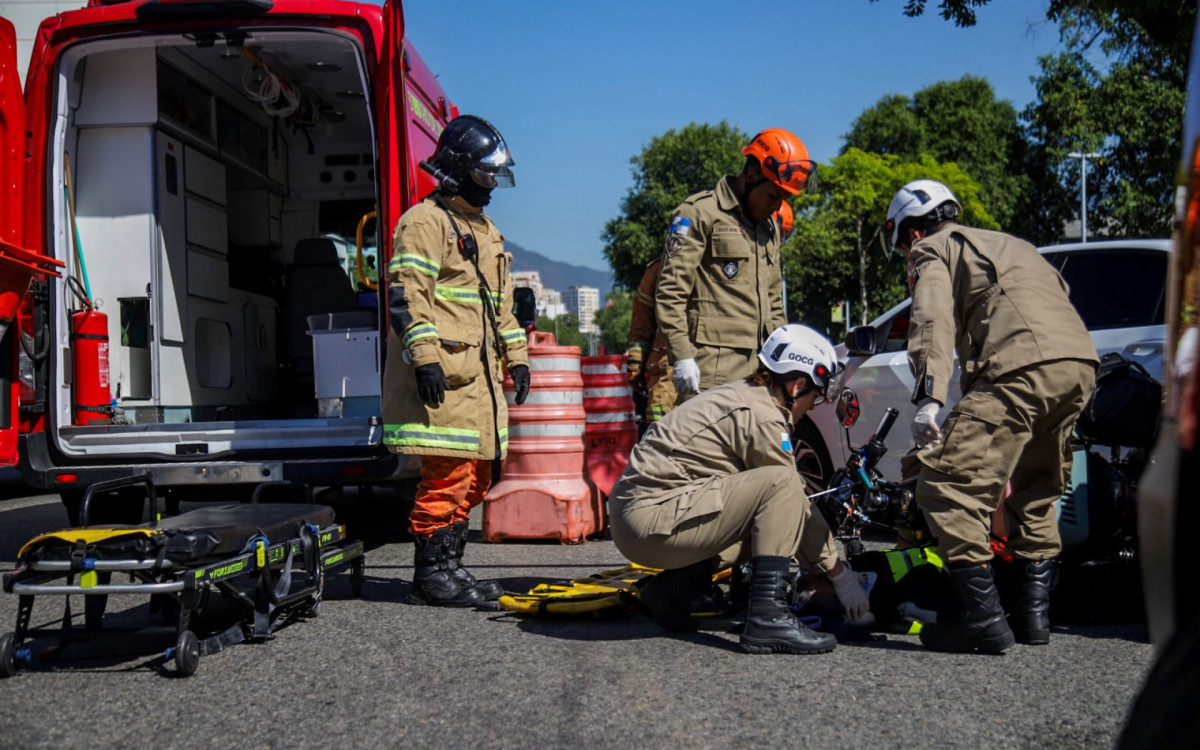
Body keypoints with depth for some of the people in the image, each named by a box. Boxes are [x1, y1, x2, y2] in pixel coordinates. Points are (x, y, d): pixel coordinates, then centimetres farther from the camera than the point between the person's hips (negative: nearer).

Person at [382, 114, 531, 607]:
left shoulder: (486, 230, 24)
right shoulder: (424, 223, -5)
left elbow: (500, 302, 29)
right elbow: (406, 294, -15)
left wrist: (515, 357, 23)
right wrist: (424, 356, -23)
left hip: (478, 376, 9)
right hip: (442, 377, -9)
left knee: (476, 477, 11)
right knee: (447, 475, -10)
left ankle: (450, 567, 20)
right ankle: (430, 576, -1)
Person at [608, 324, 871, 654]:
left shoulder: (738, 394, 17)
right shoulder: (762, 416, -12)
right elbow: (795, 501, -7)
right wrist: (840, 574, 4)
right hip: (653, 521, -10)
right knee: (780, 483, -16)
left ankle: (670, 590, 17)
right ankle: (767, 618, -19)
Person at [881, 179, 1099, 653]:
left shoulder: (933, 249, 14)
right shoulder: (1007, 243, 37)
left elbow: (933, 321, -6)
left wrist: (929, 397, -18)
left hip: (1021, 366, -9)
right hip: (1081, 363, 9)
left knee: (948, 486, -8)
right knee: (1034, 492, 24)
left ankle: (983, 620, -10)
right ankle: (1033, 613, 24)